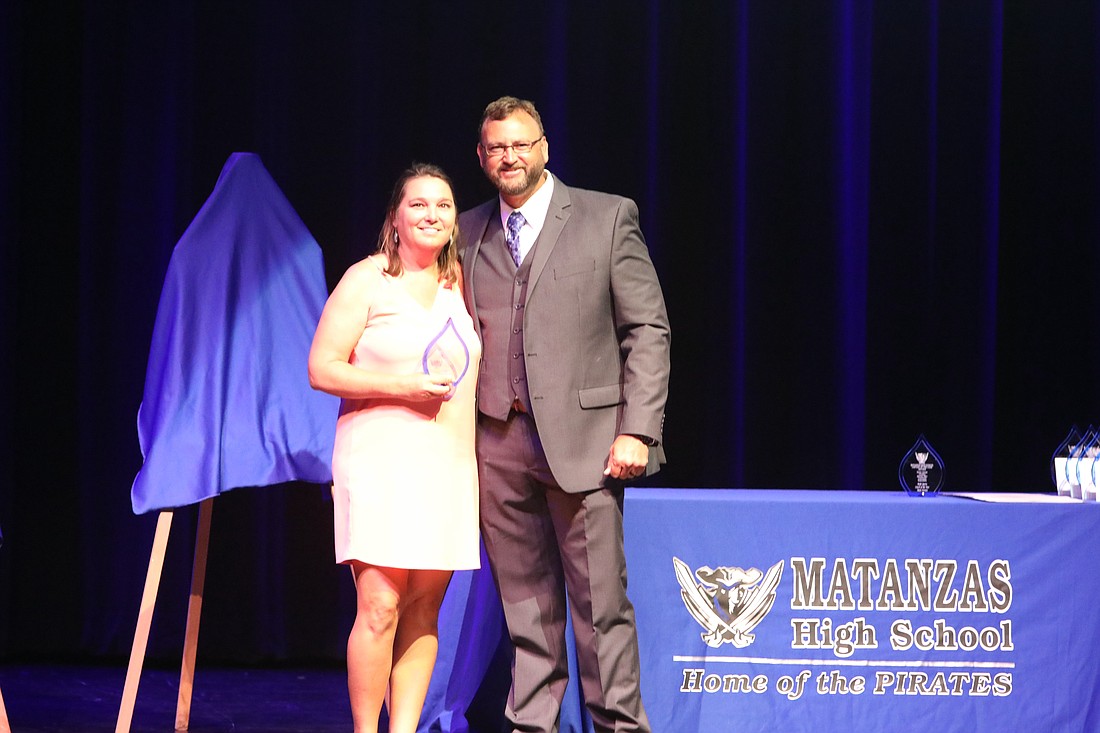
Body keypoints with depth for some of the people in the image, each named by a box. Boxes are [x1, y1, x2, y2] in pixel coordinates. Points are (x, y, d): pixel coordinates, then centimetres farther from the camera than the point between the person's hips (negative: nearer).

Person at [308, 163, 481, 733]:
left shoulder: (458, 281, 15)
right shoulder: (367, 280, -1)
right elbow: (322, 369, -7)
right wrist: (402, 387, -15)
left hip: (448, 467, 5)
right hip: (381, 465, -5)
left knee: (425, 610, 3)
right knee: (380, 609, -10)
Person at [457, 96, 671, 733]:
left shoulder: (607, 217, 3)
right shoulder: (469, 233, 14)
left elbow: (648, 329, 0)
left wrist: (638, 430, -9)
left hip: (582, 435, -3)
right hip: (499, 442, 3)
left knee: (601, 599, -4)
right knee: (525, 601, 6)